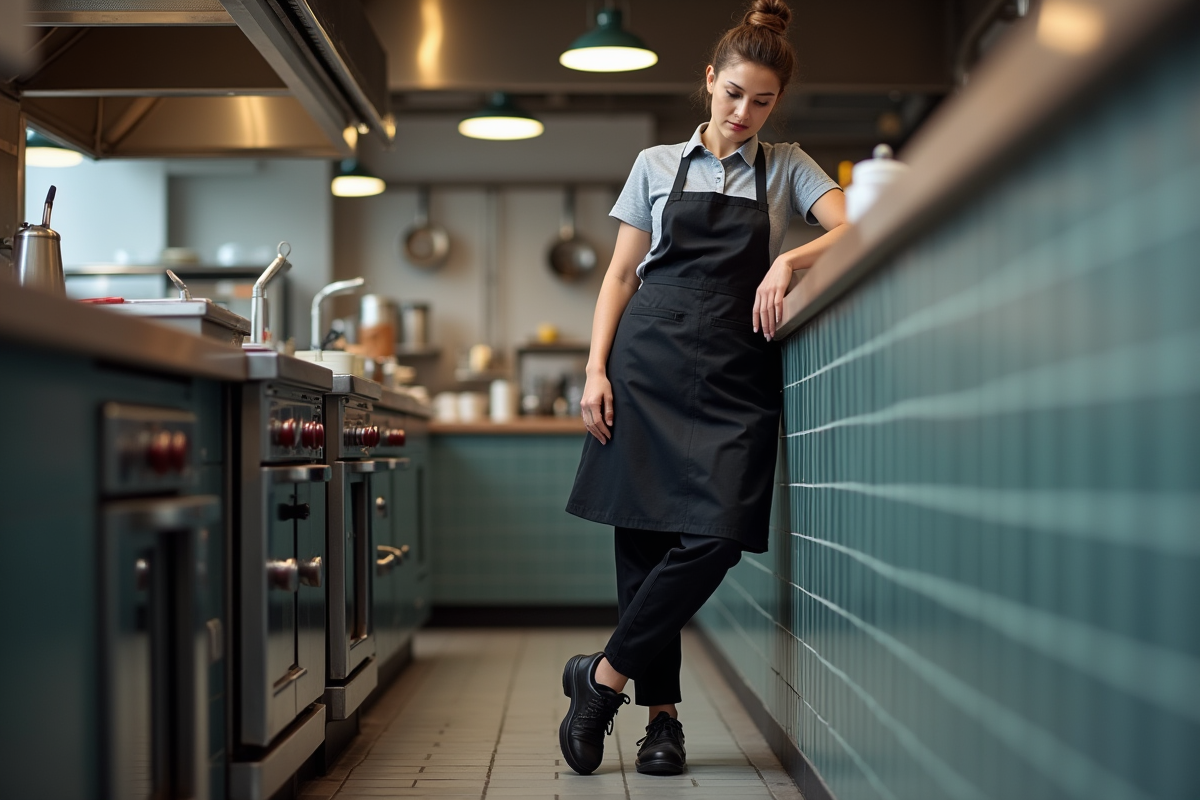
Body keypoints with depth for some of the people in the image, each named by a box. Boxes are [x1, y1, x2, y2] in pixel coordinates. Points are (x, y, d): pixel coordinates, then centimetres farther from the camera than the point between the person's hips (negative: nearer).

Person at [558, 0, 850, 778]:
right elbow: (621, 275, 13)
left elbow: (852, 231, -1)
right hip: (650, 359, 0)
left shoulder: (787, 167, 15)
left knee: (718, 534, -16)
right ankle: (662, 714, 9)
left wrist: (790, 260, -19)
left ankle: (602, 675, -1)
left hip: (735, 372, 0)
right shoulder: (657, 164, 15)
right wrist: (596, 368, 2)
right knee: (643, 534, -2)